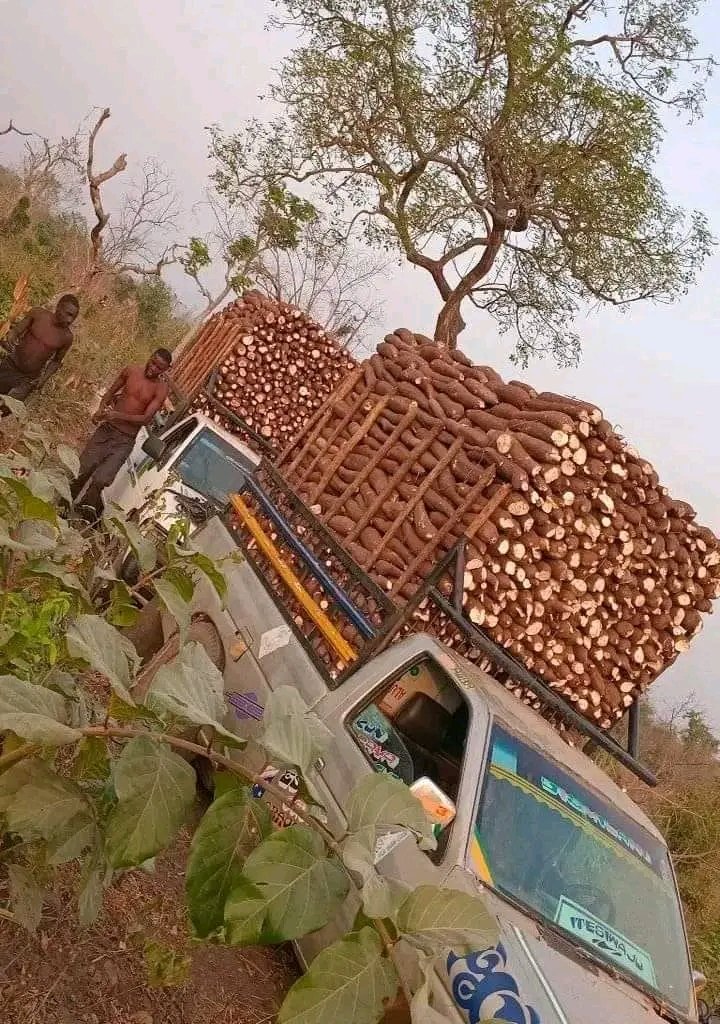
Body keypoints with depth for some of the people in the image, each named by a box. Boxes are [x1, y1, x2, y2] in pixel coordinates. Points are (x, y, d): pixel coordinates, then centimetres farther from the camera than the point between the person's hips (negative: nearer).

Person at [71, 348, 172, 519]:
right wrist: (101, 409, -7)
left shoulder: (161, 389, -9)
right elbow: (110, 392, 12)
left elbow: (146, 419, -15)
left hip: (125, 440, -3)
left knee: (100, 480, -13)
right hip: (106, 428, 3)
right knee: (82, 470, 3)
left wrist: (118, 415, -26)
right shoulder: (131, 371, 1)